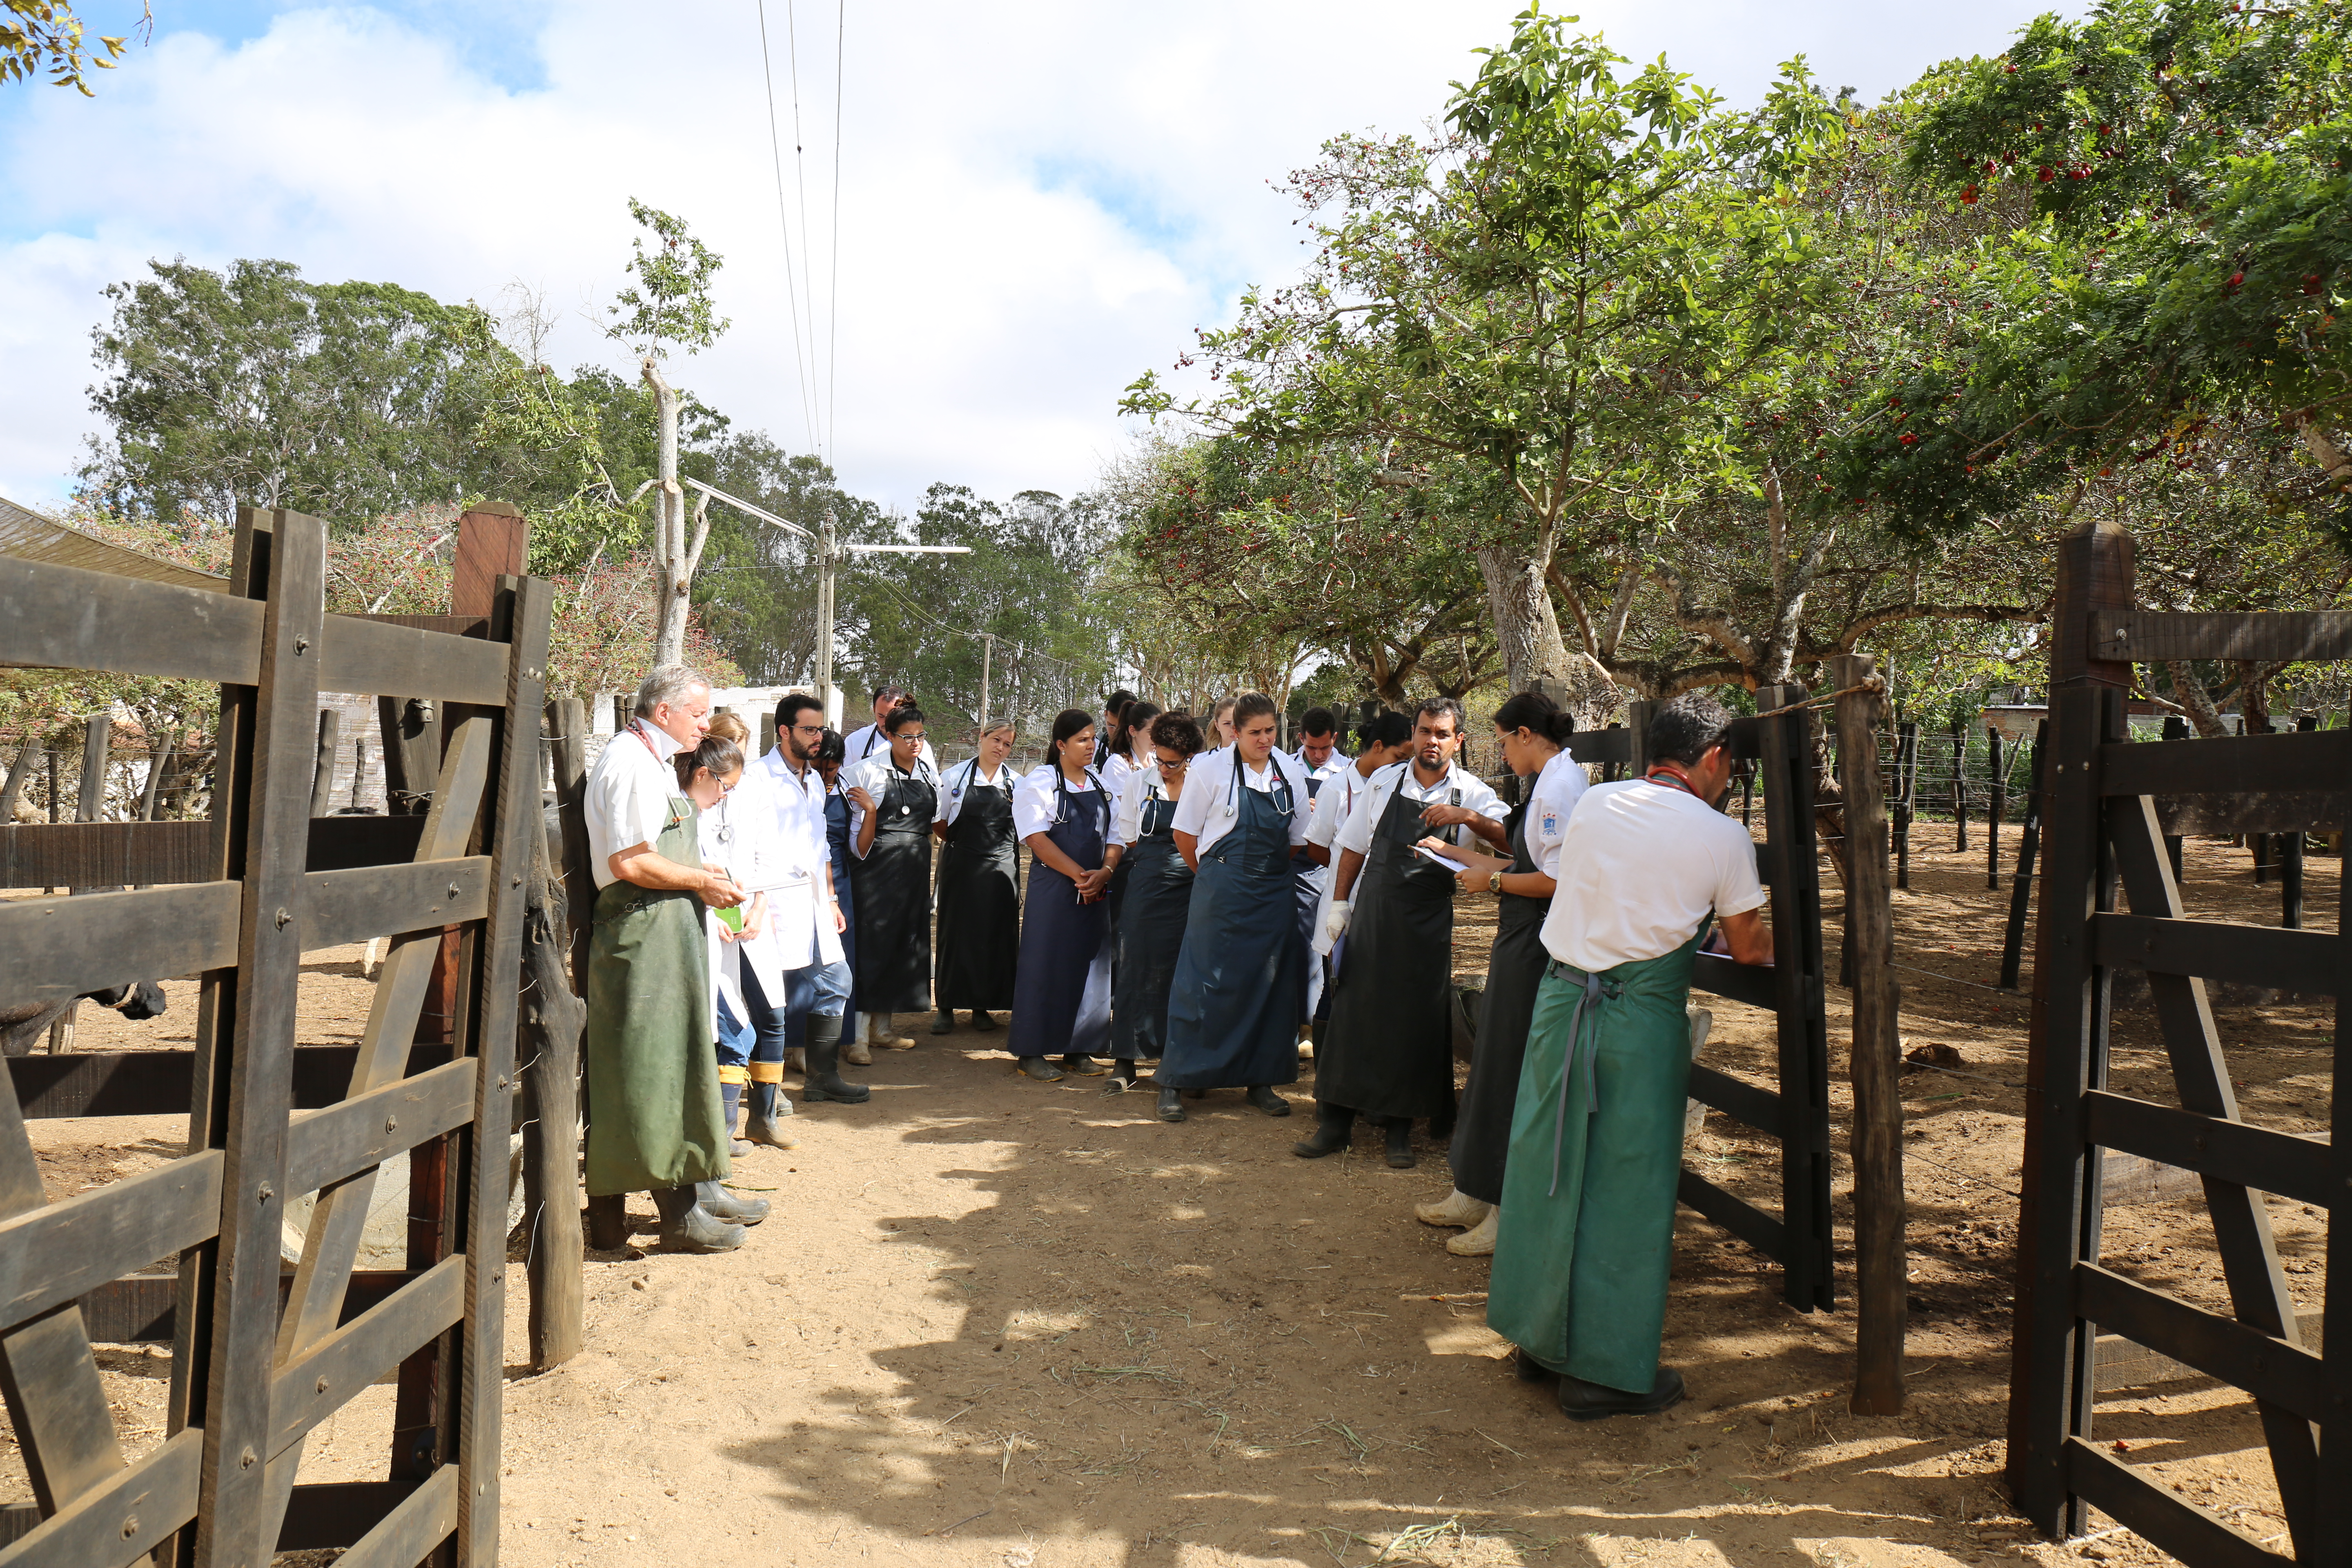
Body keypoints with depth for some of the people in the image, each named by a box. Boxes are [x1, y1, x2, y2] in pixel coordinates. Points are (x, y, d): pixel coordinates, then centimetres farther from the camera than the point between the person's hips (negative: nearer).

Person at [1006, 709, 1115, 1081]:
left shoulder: (1101, 786, 13)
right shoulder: (1038, 783, -3)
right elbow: (1038, 840, -11)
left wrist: (1103, 874, -8)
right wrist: (1079, 874, -18)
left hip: (1095, 892, 5)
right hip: (1052, 892, -5)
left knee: (1091, 966, 6)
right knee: (1046, 966, -2)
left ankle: (1079, 1049, 16)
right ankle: (1032, 1052, 7)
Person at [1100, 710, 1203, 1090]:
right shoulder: (1139, 783, 6)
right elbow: (1121, 836, 11)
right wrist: (1107, 871, -1)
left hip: (1190, 887, -1)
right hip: (1146, 884, 1)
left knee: (1184, 972, 4)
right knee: (1137, 968, 0)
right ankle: (1125, 1061, 7)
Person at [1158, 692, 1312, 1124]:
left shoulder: (1291, 773, 5)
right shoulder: (1212, 770, -7)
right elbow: (1185, 835, -1)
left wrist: (1268, 869, 15)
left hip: (1273, 893, 4)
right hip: (1221, 892, -4)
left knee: (1270, 984, 7)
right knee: (1205, 983, -4)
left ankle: (1261, 1079, 20)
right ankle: (1175, 1082, 5)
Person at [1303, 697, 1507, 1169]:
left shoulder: (1472, 793, 0)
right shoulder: (1384, 782, 6)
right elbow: (1354, 847, 12)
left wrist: (1466, 817, -30)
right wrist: (1340, 904, 7)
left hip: (1430, 926, -1)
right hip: (1373, 917, 1)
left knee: (1417, 1023, 4)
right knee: (1354, 1015, 3)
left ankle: (1400, 1127, 20)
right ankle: (1336, 1123, 14)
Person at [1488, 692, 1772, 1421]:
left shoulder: (1594, 804, 7)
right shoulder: (1723, 837, -5)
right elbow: (1748, 949, 4)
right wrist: (1775, 940, 26)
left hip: (1559, 997, 5)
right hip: (1641, 1014, -5)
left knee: (1547, 1168, 14)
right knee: (1625, 1187, 5)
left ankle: (1539, 1338, 29)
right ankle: (1606, 1369, 15)